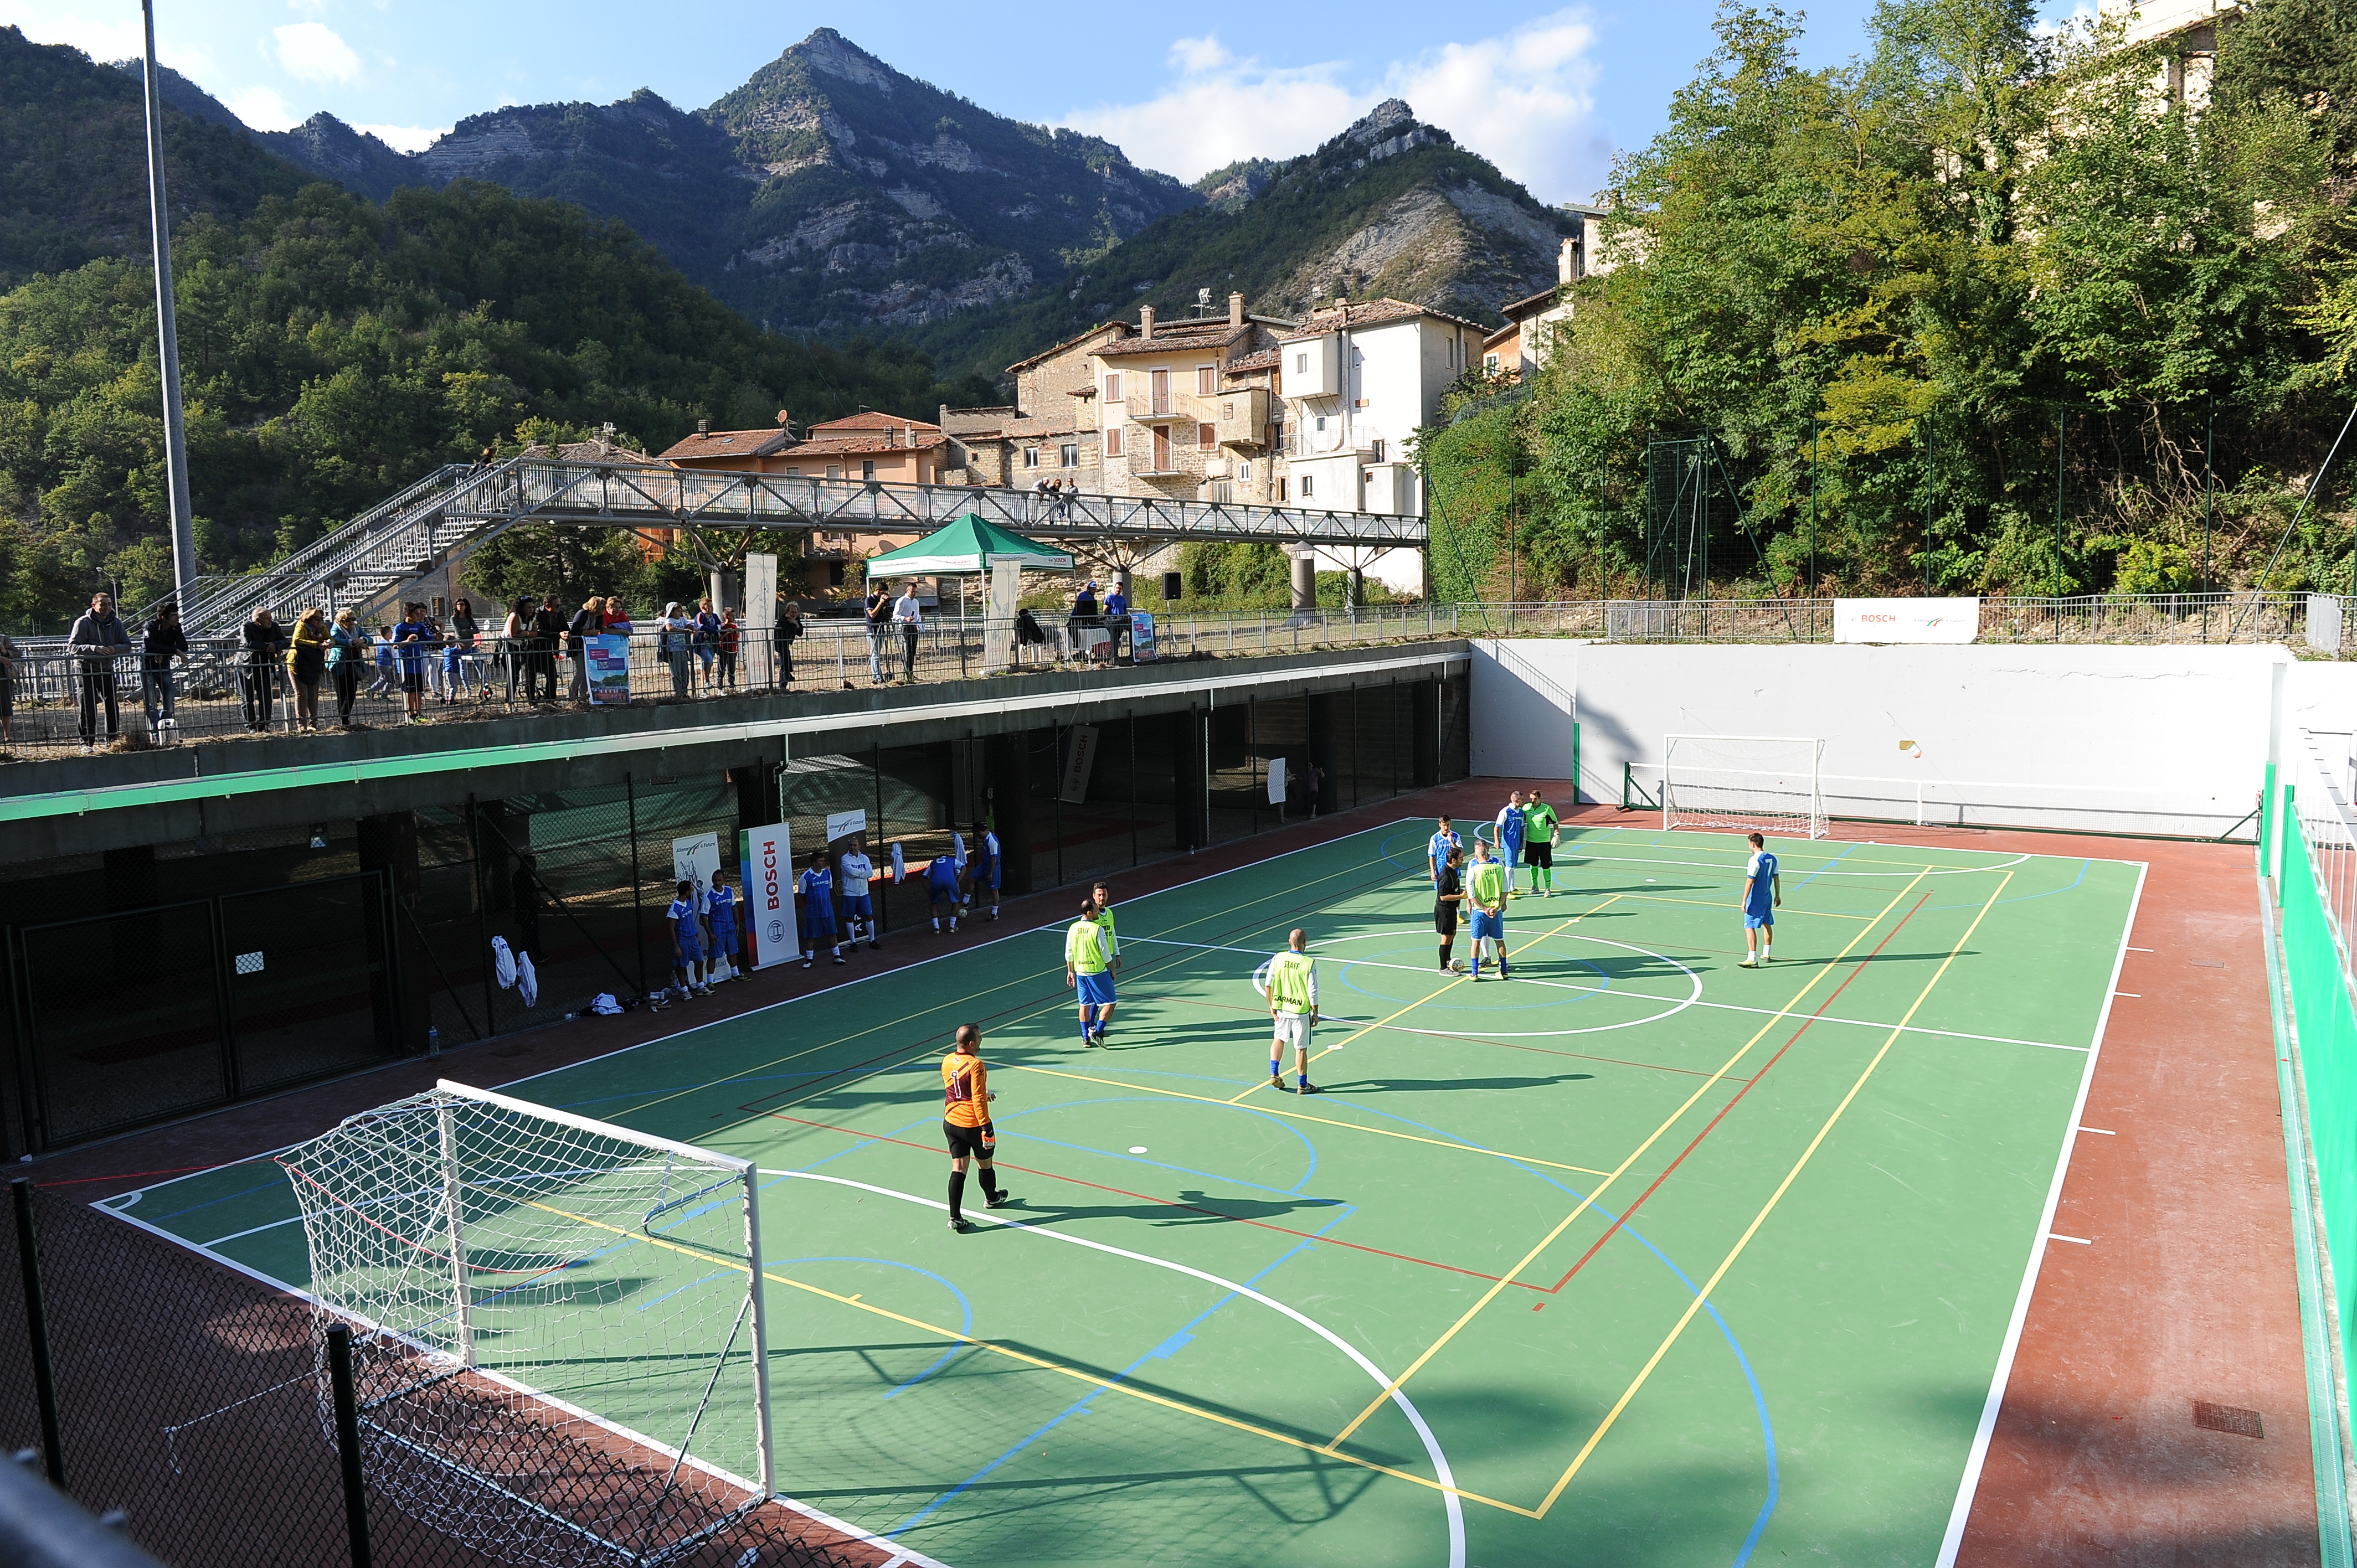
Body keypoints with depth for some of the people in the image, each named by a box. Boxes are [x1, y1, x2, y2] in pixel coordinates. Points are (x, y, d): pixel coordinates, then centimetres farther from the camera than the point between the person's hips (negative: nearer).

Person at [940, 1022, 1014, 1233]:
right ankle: (992, 1198, 42)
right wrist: (986, 1128, -17)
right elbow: (978, 1101, -22)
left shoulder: (947, 1061, 1)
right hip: (973, 1125, -6)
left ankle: (955, 1217, 1)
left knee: (958, 1168, 5)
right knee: (985, 1164, 19)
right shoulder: (976, 1065, -21)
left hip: (951, 1122, 6)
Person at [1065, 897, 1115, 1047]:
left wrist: (1070, 971, 18)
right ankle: (1096, 1031, -5)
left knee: (1085, 1005, 14)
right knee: (1109, 1003, 4)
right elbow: (1105, 953, -12)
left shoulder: (1073, 928, 0)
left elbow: (1069, 954, 7)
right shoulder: (1097, 929, -16)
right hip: (1098, 971, -6)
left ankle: (1085, 1037, 17)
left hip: (1080, 971, 6)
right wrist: (1112, 970, 2)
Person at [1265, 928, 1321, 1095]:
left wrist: (1272, 1007, 8)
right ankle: (1302, 1085, 19)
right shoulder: (1309, 963, -17)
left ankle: (1274, 1074, 20)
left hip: (1281, 1008, 4)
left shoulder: (1278, 959, -7)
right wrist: (1315, 1014, -3)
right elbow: (1313, 993, -15)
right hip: (1300, 1011, -3)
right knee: (1301, 1048, 8)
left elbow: (1269, 985, -2)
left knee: (1279, 1039, 26)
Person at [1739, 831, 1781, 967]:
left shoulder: (1755, 860, -19)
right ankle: (1766, 954, 32)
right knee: (1767, 924, 20)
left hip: (1755, 900, -8)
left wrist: (1744, 901, -17)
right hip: (1768, 897, 9)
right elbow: (1776, 878, 13)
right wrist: (1778, 895, 24)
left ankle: (1752, 959, -11)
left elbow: (1750, 881, -20)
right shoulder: (1772, 858, 5)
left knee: (1750, 927, -7)